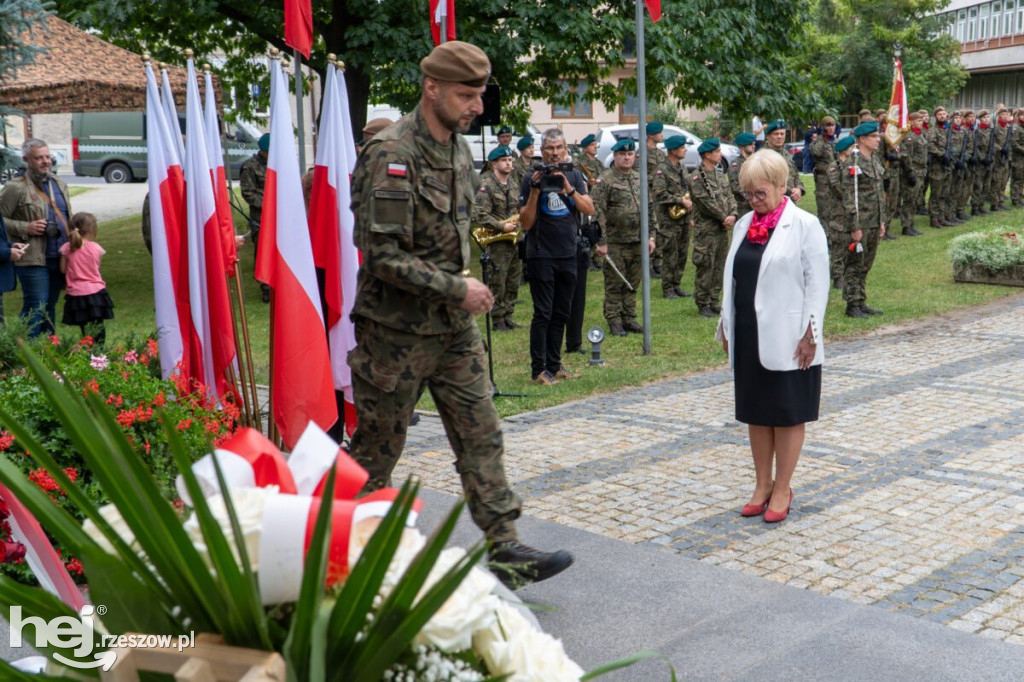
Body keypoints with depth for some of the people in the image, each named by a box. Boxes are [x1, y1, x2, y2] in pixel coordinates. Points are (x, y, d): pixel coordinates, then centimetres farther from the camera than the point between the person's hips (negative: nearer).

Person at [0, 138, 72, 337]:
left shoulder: (59, 184, 15)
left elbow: (67, 217, 24)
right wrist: (26, 228, -17)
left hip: (59, 259, 6)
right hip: (33, 260, -6)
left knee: (50, 307, 14)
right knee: (35, 308, -8)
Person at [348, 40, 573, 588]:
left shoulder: (459, 149, 9)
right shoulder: (391, 154, -18)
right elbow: (384, 255, -23)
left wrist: (463, 284, 13)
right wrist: (457, 289, -19)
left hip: (454, 327, 8)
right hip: (397, 331, -7)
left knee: (481, 434, 4)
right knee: (377, 446, 6)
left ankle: (504, 549, 9)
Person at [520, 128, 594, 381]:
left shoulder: (574, 176, 8)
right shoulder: (532, 179, -3)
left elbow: (590, 210, -4)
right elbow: (526, 223, -9)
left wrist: (568, 188, -17)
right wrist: (535, 190, -18)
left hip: (569, 255, 4)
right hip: (541, 256, -4)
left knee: (561, 313, 10)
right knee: (543, 313, -4)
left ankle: (554, 365, 19)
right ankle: (538, 369, 1)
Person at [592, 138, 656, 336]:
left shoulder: (640, 179, 12)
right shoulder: (605, 181, -7)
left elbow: (650, 208, 16)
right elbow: (598, 213, -11)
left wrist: (651, 236, 9)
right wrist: (602, 242, -16)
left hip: (638, 242, 5)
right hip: (615, 243, -5)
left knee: (632, 284, 11)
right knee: (614, 285, 1)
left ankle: (629, 319, 20)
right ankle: (614, 322, 8)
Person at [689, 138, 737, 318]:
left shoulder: (720, 175, 14)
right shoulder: (697, 178, -10)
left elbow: (729, 197, 11)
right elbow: (707, 202, -16)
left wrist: (732, 215, -6)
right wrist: (724, 218, -13)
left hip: (723, 229, 7)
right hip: (706, 230, -7)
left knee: (719, 267, 11)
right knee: (705, 268, -3)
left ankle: (714, 301, 20)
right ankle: (703, 304, 6)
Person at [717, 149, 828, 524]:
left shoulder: (805, 226, -8)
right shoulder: (744, 225, 10)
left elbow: (817, 283, -10)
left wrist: (810, 334, -13)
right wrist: (726, 325, 13)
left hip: (786, 339, -6)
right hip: (748, 336, 6)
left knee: (788, 415, 5)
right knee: (755, 412, 13)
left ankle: (782, 489, 15)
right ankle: (762, 484, 24)